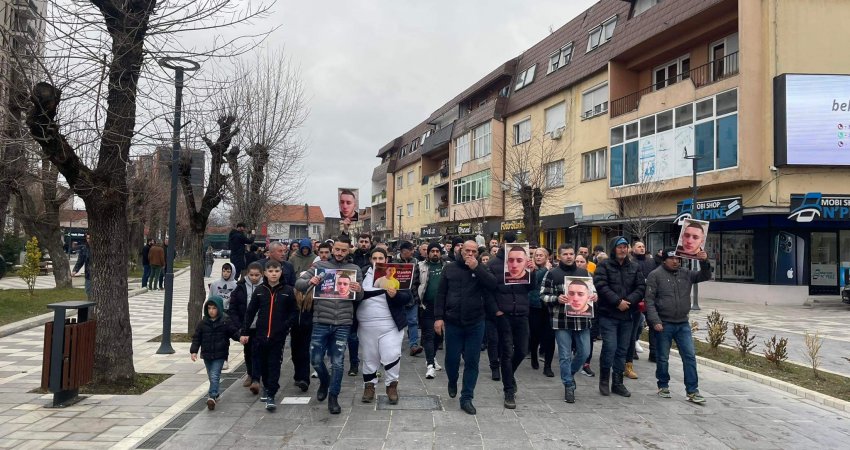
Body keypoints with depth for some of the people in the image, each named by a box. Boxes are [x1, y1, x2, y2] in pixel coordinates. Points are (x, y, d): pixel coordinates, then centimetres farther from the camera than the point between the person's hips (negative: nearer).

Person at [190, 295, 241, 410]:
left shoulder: (226, 322, -5)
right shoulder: (202, 323, 2)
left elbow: (234, 332, -2)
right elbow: (196, 338, 3)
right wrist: (194, 351, -6)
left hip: (220, 355, -4)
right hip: (207, 355, 4)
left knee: (214, 376, -15)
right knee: (211, 377, 16)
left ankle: (212, 397, -19)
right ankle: (215, 394, 32)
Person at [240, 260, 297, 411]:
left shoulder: (287, 291, -3)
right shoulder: (259, 291, 2)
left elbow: (293, 312, 1)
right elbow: (250, 312, 6)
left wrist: (285, 327, -12)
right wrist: (244, 332, 3)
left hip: (278, 337, -3)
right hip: (261, 335, 3)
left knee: (274, 366, -3)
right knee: (263, 364, 15)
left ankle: (271, 396, -1)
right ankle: (266, 387, 36)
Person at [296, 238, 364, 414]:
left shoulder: (355, 269, 5)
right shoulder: (320, 265, 1)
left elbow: (359, 297, 8)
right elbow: (298, 283, -1)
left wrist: (359, 290, -16)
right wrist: (309, 282, -23)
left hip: (342, 324, 0)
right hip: (321, 322, 0)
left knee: (338, 363, 5)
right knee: (316, 359, 8)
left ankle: (333, 397, 21)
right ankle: (324, 382, 39)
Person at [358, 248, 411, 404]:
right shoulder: (363, 274, 6)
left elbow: (407, 297, -5)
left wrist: (395, 295, -24)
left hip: (390, 325, -2)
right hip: (366, 326, 2)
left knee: (391, 356, -5)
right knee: (369, 358, 11)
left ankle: (392, 385, 14)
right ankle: (369, 385, 26)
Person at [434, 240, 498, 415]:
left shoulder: (481, 269, 4)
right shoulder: (450, 268, 3)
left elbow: (493, 284, -14)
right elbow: (441, 294, 2)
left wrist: (476, 268, -18)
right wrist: (438, 317, -5)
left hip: (475, 324, 0)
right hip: (452, 322, 0)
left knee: (472, 362, 4)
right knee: (452, 359, 7)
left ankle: (466, 398, 15)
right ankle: (452, 382, 39)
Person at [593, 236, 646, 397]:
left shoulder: (635, 267, 11)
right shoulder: (604, 266, -2)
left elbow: (641, 287, 3)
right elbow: (601, 286, -14)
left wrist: (628, 301, -12)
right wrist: (618, 301, -19)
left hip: (627, 315, 5)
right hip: (608, 314, -4)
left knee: (622, 350, 9)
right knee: (610, 347, -10)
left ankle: (617, 383, 19)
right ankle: (604, 380, 9)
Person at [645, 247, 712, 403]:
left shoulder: (686, 274, 8)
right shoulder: (655, 275, -7)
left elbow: (705, 276, 5)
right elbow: (649, 300, -10)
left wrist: (704, 262, -14)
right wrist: (655, 321, -18)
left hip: (683, 324, 4)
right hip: (664, 324, -4)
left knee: (689, 357, 2)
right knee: (663, 358, 8)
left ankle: (692, 391, 8)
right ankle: (663, 386, 25)